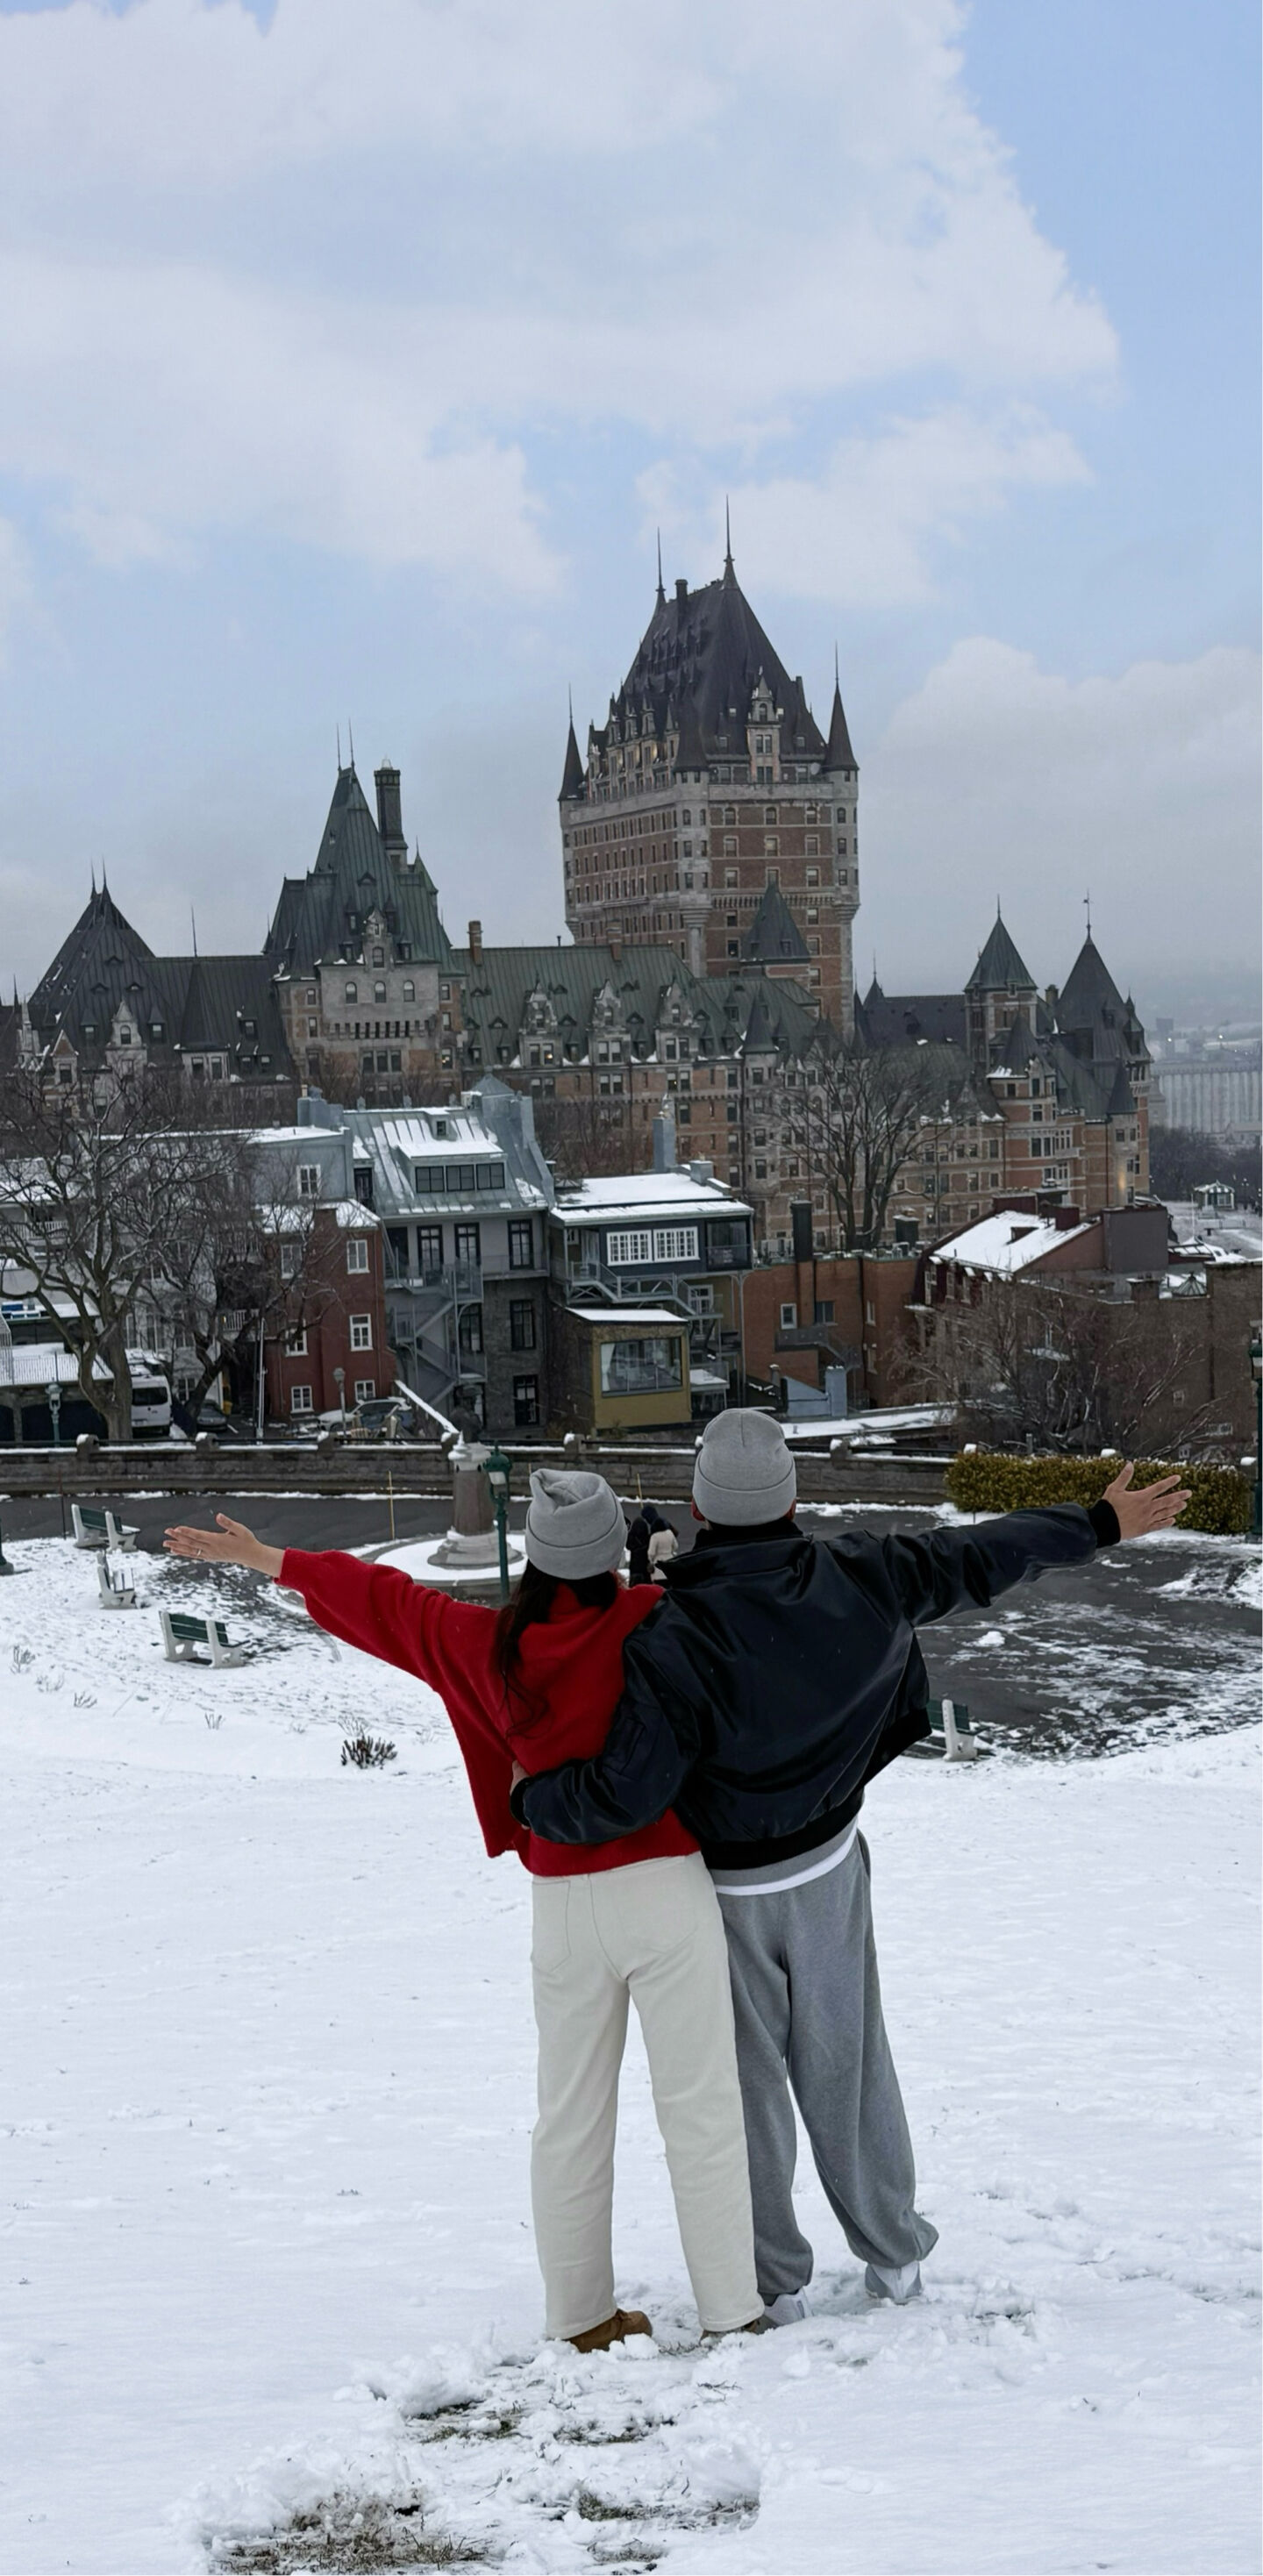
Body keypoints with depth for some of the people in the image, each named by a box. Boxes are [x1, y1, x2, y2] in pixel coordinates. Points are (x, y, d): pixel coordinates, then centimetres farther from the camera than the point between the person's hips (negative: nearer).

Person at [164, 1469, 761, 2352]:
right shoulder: (652, 1623, -12)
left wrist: (264, 1558, 24)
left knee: (572, 2115, 14)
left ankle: (581, 2317, 21)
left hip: (563, 1906, 4)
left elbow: (386, 1601, 12)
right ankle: (731, 2312, 5)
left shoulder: (486, 1643, 0)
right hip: (664, 1889, -4)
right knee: (699, 2105, 2)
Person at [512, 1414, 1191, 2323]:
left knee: (746, 2078, 10)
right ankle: (894, 2254, 30)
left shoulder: (676, 1641, -28)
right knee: (845, 2062, 18)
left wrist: (529, 1800, -9)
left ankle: (773, 2282, 19)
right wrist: (1102, 1525, 14)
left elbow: (625, 1795, -29)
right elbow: (981, 1557, 0)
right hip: (829, 1866, 4)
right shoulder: (860, 1582, -15)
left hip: (722, 1889, -4)